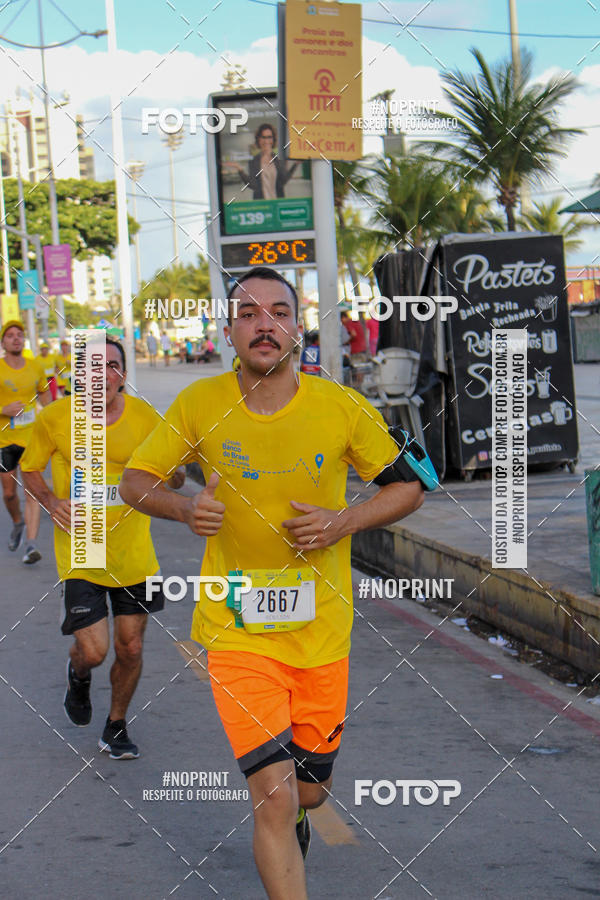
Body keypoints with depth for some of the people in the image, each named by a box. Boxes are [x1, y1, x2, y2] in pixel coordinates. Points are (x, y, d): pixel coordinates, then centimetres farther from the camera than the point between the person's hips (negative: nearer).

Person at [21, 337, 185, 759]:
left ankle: (116, 727, 33)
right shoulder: (55, 418, -9)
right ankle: (78, 674, 31)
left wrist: (174, 473, -21)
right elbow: (30, 469, 8)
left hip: (133, 553, 2)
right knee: (93, 651, -8)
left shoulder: (145, 417, -7)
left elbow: (173, 478, 4)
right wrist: (52, 502, -11)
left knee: (131, 649, 8)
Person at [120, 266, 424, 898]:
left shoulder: (342, 408, -7)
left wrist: (345, 521, -14)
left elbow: (408, 488, 4)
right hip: (236, 629, -2)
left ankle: (289, 820, 52)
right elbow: (134, 480, 5)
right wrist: (185, 508, -16)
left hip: (322, 630, 2)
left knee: (309, 792, 16)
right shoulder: (199, 405, -7)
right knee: (275, 798, -14)